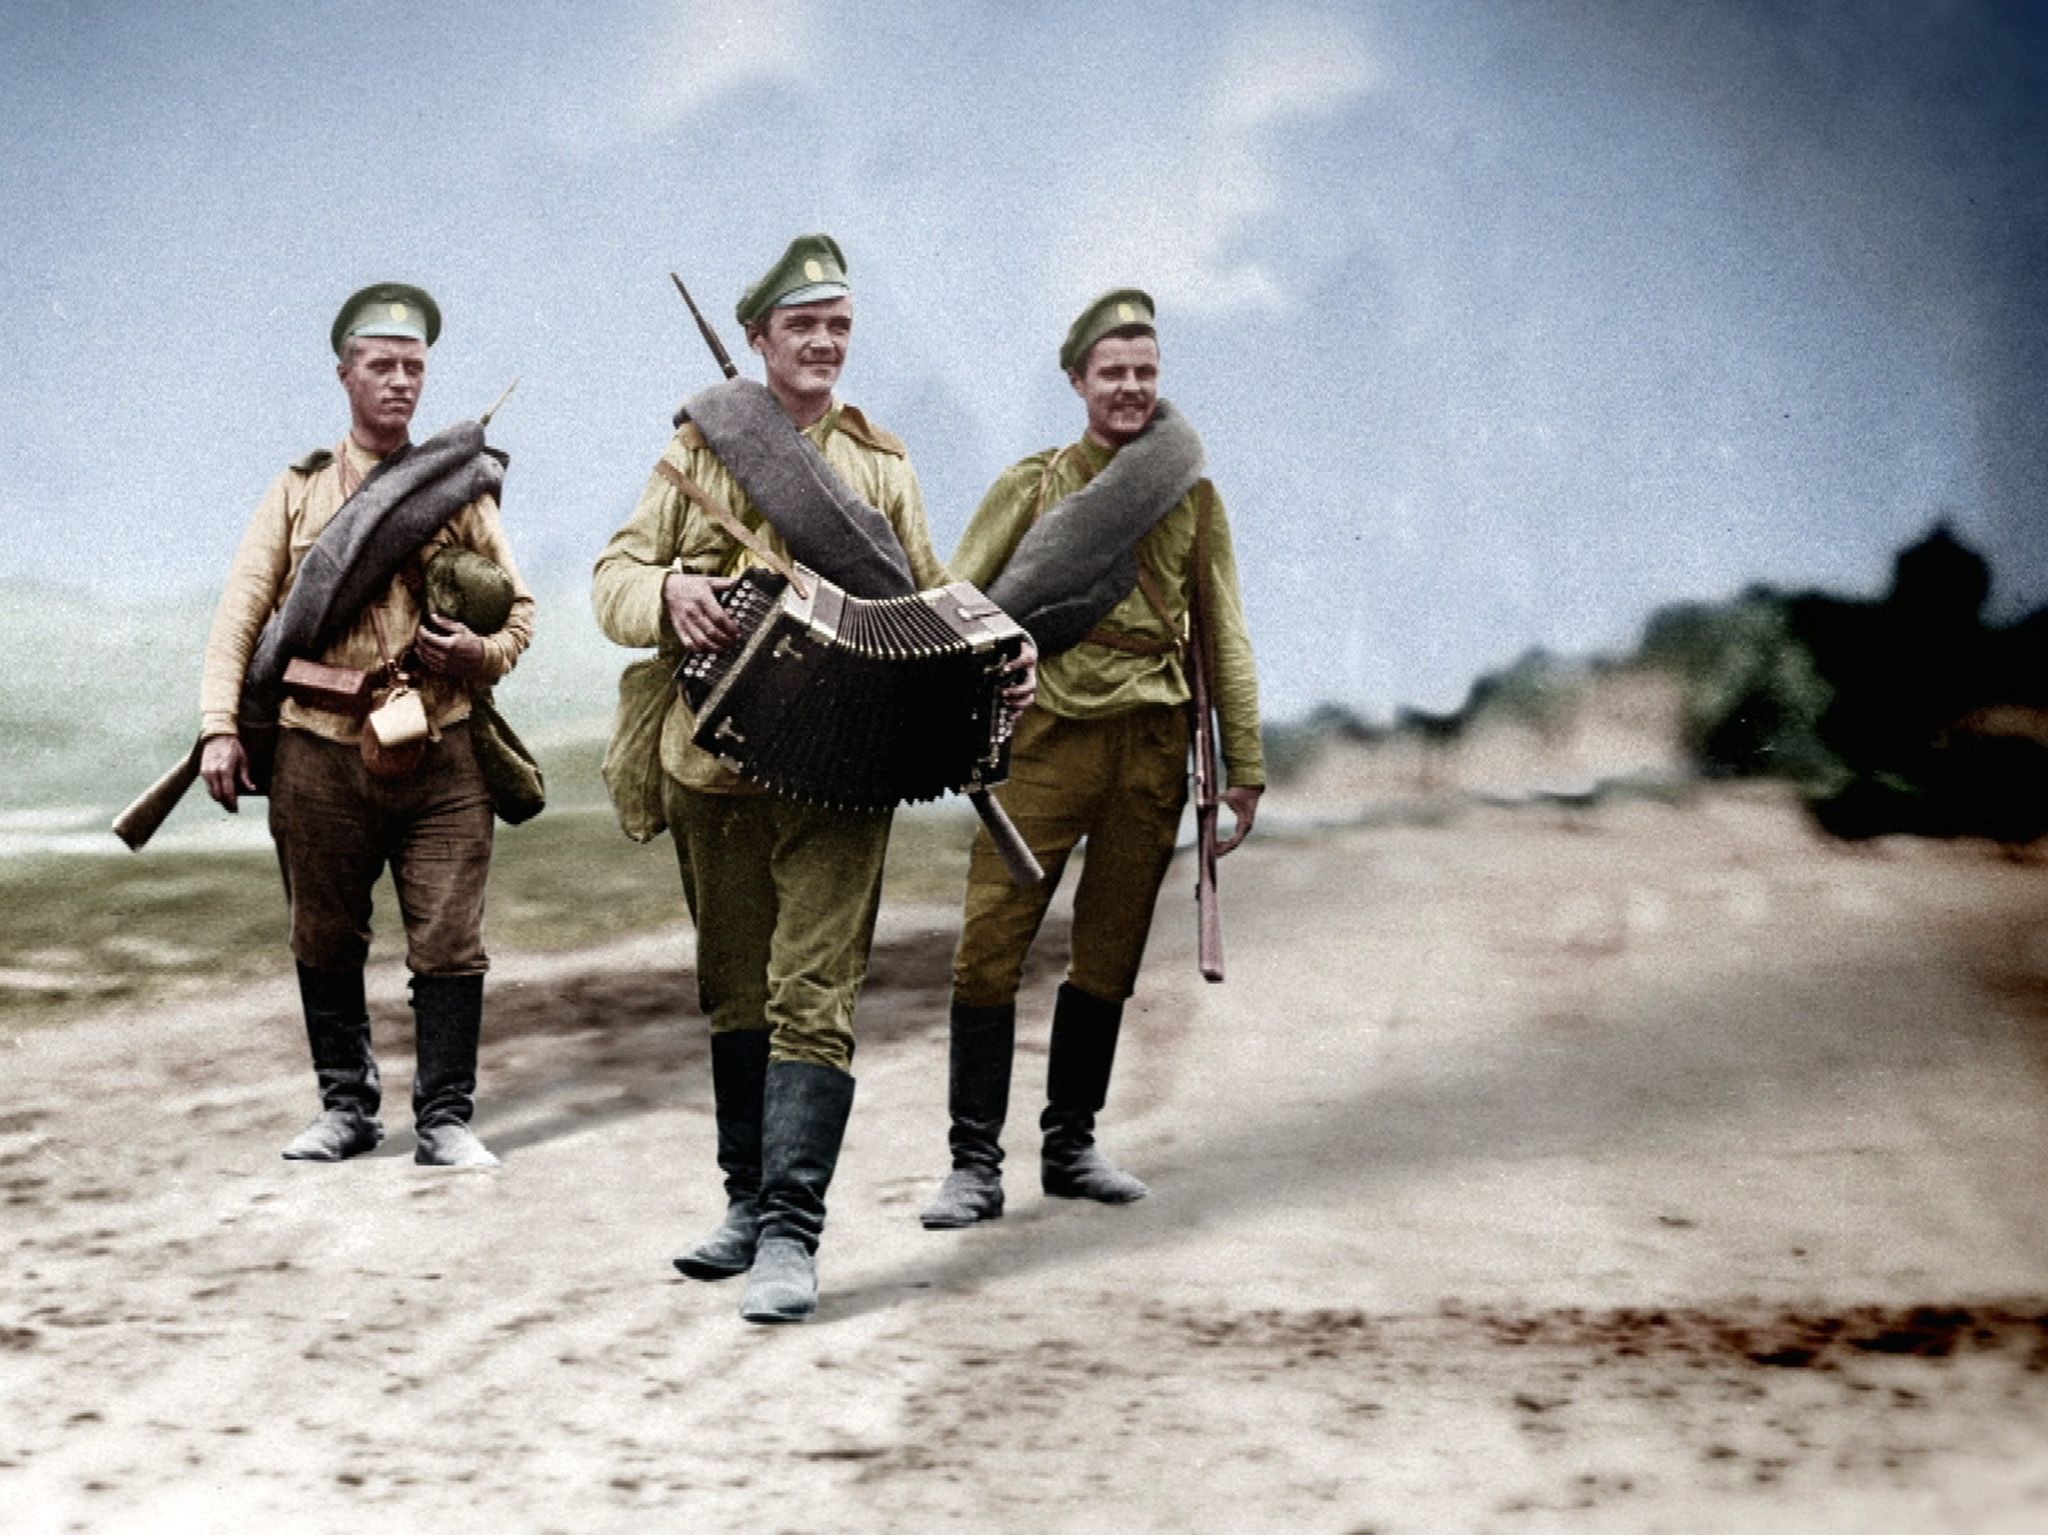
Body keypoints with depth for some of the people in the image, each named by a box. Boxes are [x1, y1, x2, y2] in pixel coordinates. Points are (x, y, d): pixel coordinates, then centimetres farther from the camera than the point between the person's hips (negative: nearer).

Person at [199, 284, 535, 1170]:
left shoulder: (460, 488, 13)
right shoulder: (298, 493, 10)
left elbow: (518, 609, 13)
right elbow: (240, 617, 5)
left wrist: (474, 654, -9)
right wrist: (221, 726, -6)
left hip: (441, 757, 0)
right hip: (319, 757, 0)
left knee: (450, 944, -4)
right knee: (326, 941, 9)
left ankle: (445, 1119, 4)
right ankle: (346, 1106, 22)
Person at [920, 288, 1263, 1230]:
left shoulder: (1193, 498, 11)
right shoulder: (1033, 486, 6)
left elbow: (1224, 637, 12)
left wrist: (1244, 766, 8)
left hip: (1153, 746, 2)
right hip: (1048, 736, -2)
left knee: (1110, 957, 8)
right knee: (989, 947, -9)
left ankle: (1071, 1147, 20)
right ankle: (976, 1163, -5)